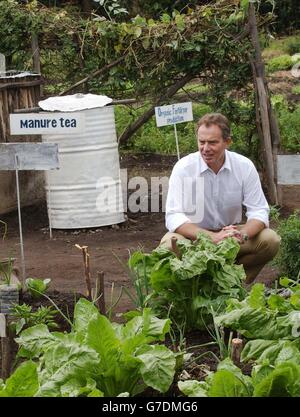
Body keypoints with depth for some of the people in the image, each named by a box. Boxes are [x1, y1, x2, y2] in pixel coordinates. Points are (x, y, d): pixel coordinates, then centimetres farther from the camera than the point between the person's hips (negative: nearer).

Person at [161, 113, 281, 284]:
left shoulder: (244, 166, -8)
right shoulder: (183, 168, -15)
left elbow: (259, 212, -7)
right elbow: (174, 217, -22)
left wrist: (242, 235, -31)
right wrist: (212, 237, -37)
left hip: (230, 233, 3)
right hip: (193, 235, -3)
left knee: (271, 240, -21)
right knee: (170, 244, -34)